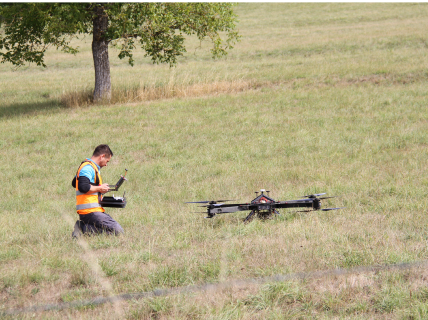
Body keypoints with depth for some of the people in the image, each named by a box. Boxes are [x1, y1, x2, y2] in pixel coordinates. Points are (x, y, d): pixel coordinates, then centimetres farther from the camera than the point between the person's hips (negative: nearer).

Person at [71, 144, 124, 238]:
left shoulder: (88, 166, 22)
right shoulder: (88, 168, -12)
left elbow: (74, 183, 37)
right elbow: (83, 187, -26)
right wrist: (99, 188, -11)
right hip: (91, 211, -11)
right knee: (118, 231, -14)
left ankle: (82, 226, 0)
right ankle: (84, 228, -17)